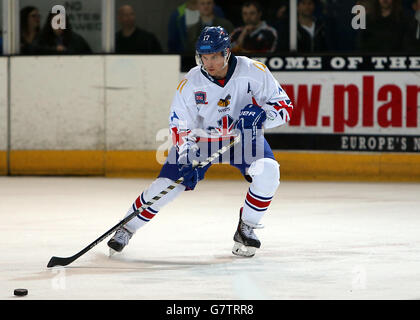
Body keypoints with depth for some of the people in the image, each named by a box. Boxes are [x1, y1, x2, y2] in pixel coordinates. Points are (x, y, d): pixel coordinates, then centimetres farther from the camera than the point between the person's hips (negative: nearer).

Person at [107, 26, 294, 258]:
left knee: (267, 171, -26)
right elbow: (180, 127, -14)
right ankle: (127, 229, 10)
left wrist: (260, 113, -35)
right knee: (167, 183, -11)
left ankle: (245, 229, -7)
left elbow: (285, 107, -15)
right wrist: (187, 159, -29)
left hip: (244, 135, 0)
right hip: (201, 137, 0)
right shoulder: (190, 83, -19)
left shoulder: (253, 71, -21)